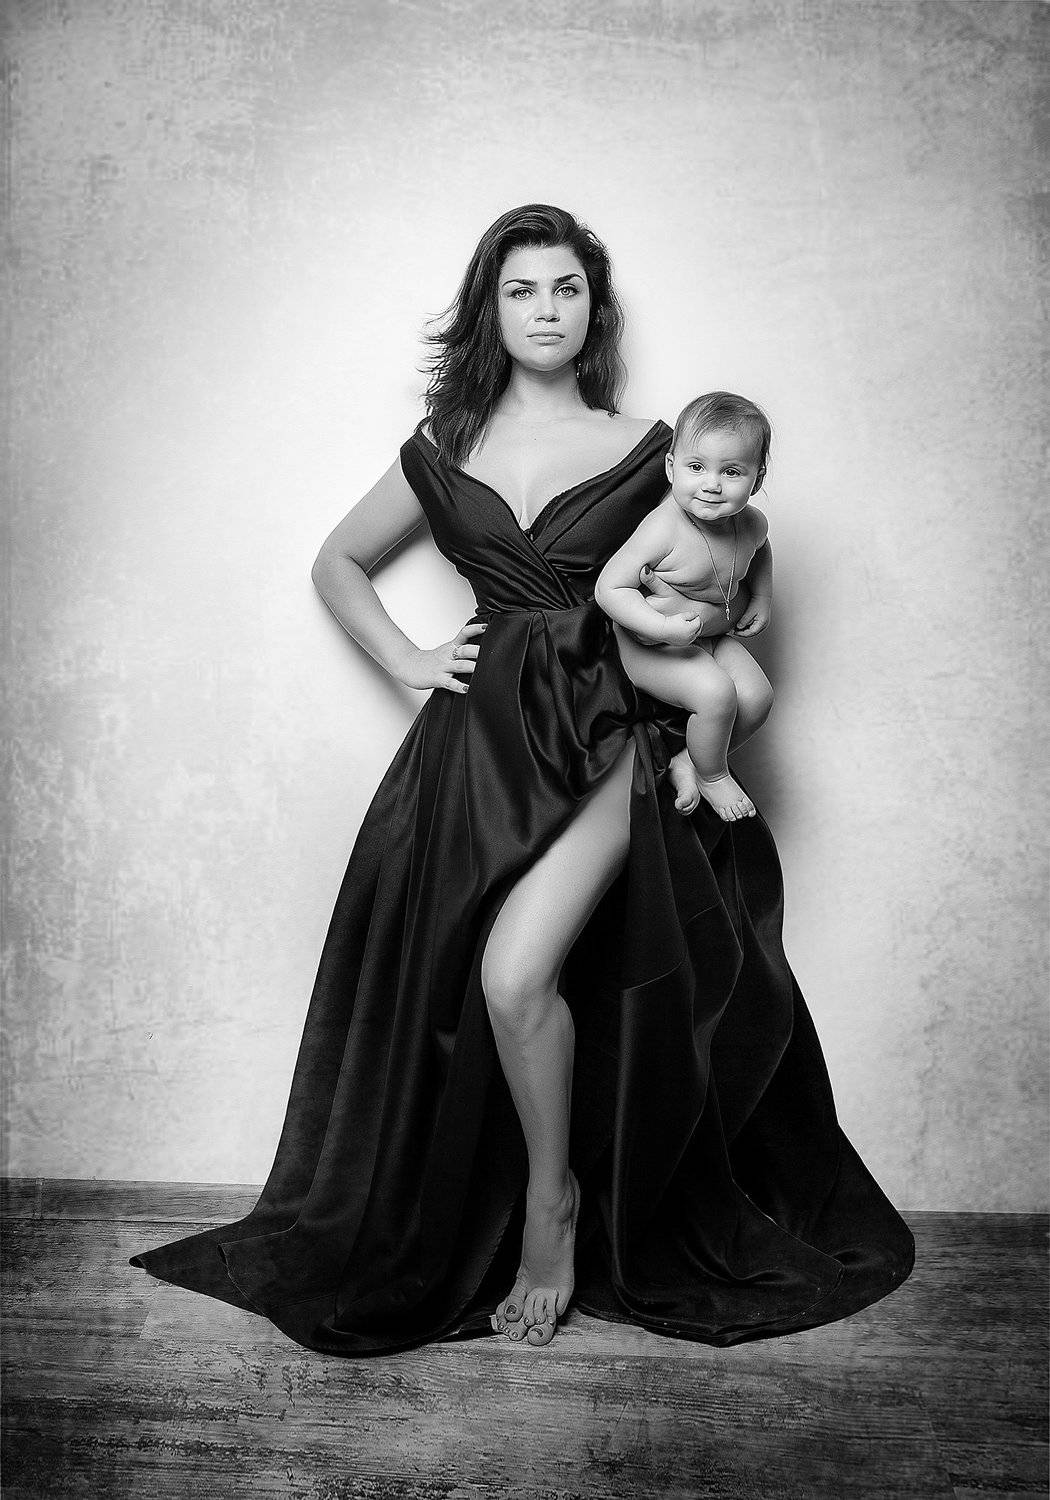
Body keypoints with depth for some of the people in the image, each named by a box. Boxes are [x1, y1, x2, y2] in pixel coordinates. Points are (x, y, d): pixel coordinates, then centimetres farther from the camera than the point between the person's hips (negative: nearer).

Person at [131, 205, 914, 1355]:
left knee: (517, 971, -22)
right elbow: (337, 560, 23)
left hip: (608, 732, -2)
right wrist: (404, 660, 9)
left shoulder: (645, 451, 8)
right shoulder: (444, 451, 12)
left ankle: (556, 1197, 4)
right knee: (446, 989, -2)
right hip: (485, 739, 3)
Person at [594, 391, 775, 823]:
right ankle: (712, 776, 1)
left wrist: (762, 598, 8)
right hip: (650, 644, -7)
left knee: (758, 697, -10)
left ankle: (687, 762, 10)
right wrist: (663, 627, -36)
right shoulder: (665, 529, -28)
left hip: (714, 636, 7)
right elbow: (609, 588, -27)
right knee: (715, 693, -26)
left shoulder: (752, 523, -6)